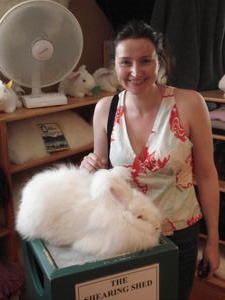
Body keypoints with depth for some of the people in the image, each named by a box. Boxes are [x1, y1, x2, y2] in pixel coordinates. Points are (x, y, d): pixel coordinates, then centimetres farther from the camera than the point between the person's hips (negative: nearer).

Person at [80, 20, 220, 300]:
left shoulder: (189, 104, -18)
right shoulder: (105, 109, -9)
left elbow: (206, 174, -9)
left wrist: (213, 240, -3)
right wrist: (91, 168, -19)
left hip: (179, 233, -2)